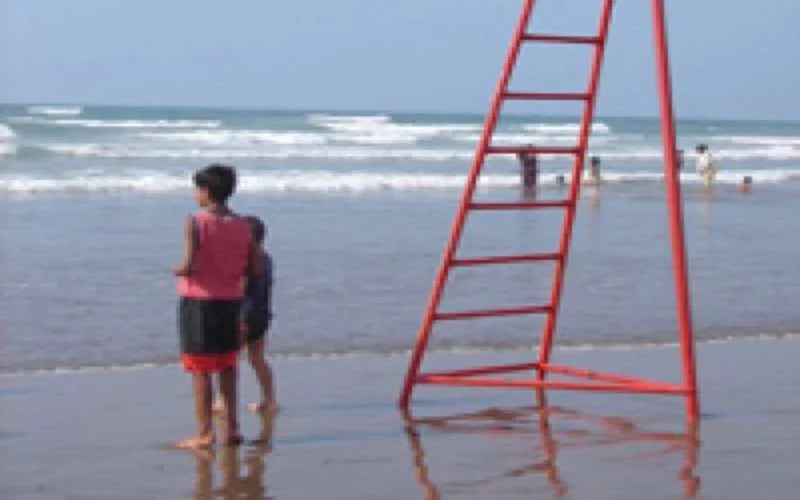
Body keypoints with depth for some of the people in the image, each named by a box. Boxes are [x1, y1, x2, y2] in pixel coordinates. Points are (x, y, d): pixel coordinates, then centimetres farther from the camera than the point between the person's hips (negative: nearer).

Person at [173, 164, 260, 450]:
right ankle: (231, 428, 18)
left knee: (200, 370, 2)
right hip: (231, 301, 5)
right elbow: (255, 269, 2)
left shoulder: (194, 223, -13)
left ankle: (204, 433, 3)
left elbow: (188, 264, -22)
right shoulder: (242, 225, 1)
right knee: (227, 368, 15)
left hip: (198, 300, -5)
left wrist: (176, 270, -1)